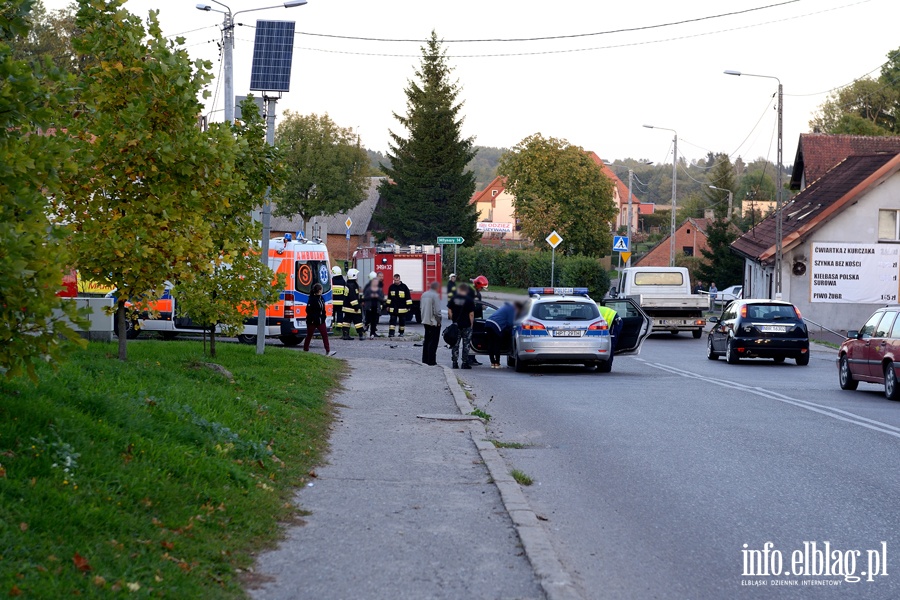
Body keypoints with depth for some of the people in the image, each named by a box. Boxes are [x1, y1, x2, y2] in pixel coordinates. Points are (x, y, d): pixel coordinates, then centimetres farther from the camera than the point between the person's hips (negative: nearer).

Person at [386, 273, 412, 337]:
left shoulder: (404, 287, -4)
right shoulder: (391, 287, 5)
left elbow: (408, 297, -2)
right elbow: (389, 297, 15)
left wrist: (408, 306, -5)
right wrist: (388, 306, 14)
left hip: (402, 308, -1)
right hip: (393, 308, 1)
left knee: (402, 321, 8)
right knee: (392, 320, -5)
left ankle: (401, 332, 20)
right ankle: (391, 333, -8)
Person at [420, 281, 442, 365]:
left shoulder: (424, 294, 7)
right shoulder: (436, 296, -18)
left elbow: (420, 307, 14)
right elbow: (437, 310, -20)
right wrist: (439, 320, -9)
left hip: (425, 321, 8)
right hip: (434, 322, -8)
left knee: (427, 340, 17)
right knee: (433, 342, -2)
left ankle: (425, 359, 22)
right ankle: (431, 361, -3)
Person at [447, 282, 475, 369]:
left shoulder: (453, 298, 1)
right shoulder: (469, 300, -8)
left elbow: (449, 311, 1)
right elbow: (471, 314, -10)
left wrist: (453, 319, 11)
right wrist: (471, 324, -1)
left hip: (456, 325, 3)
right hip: (466, 325, -3)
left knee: (455, 344, 9)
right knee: (466, 345, 5)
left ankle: (455, 363, 8)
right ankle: (465, 363, 4)